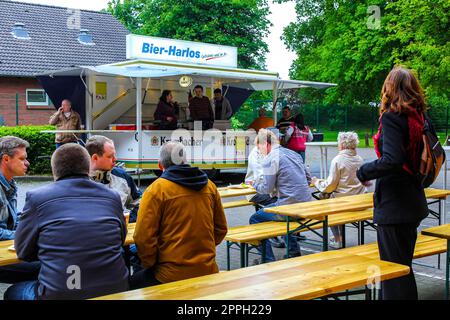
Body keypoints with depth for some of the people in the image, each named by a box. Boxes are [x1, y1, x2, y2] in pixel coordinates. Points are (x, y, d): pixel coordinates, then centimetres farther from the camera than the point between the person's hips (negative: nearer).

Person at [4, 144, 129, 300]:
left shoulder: (36, 197, -4)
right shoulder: (113, 196, 3)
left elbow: (23, 252, 7)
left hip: (57, 293, -3)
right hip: (115, 290, 3)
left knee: (12, 292, 27)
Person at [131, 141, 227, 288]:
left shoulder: (156, 189, -10)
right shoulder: (209, 185, 4)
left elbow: (143, 237, -14)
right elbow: (221, 229, 12)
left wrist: (152, 265, 1)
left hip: (171, 275, -5)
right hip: (208, 269, 5)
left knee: (133, 283, 17)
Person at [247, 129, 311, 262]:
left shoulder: (270, 159, -9)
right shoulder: (293, 154, 14)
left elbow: (267, 188, -11)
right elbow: (308, 177, 21)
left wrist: (255, 184, 10)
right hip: (306, 205, 8)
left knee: (255, 220, 6)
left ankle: (268, 259, 5)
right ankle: (294, 251, 36)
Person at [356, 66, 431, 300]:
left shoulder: (391, 117, -16)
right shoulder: (419, 117, 7)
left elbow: (392, 160, -28)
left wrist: (363, 172, -14)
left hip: (394, 205, -9)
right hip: (414, 200, 9)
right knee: (403, 265, 21)